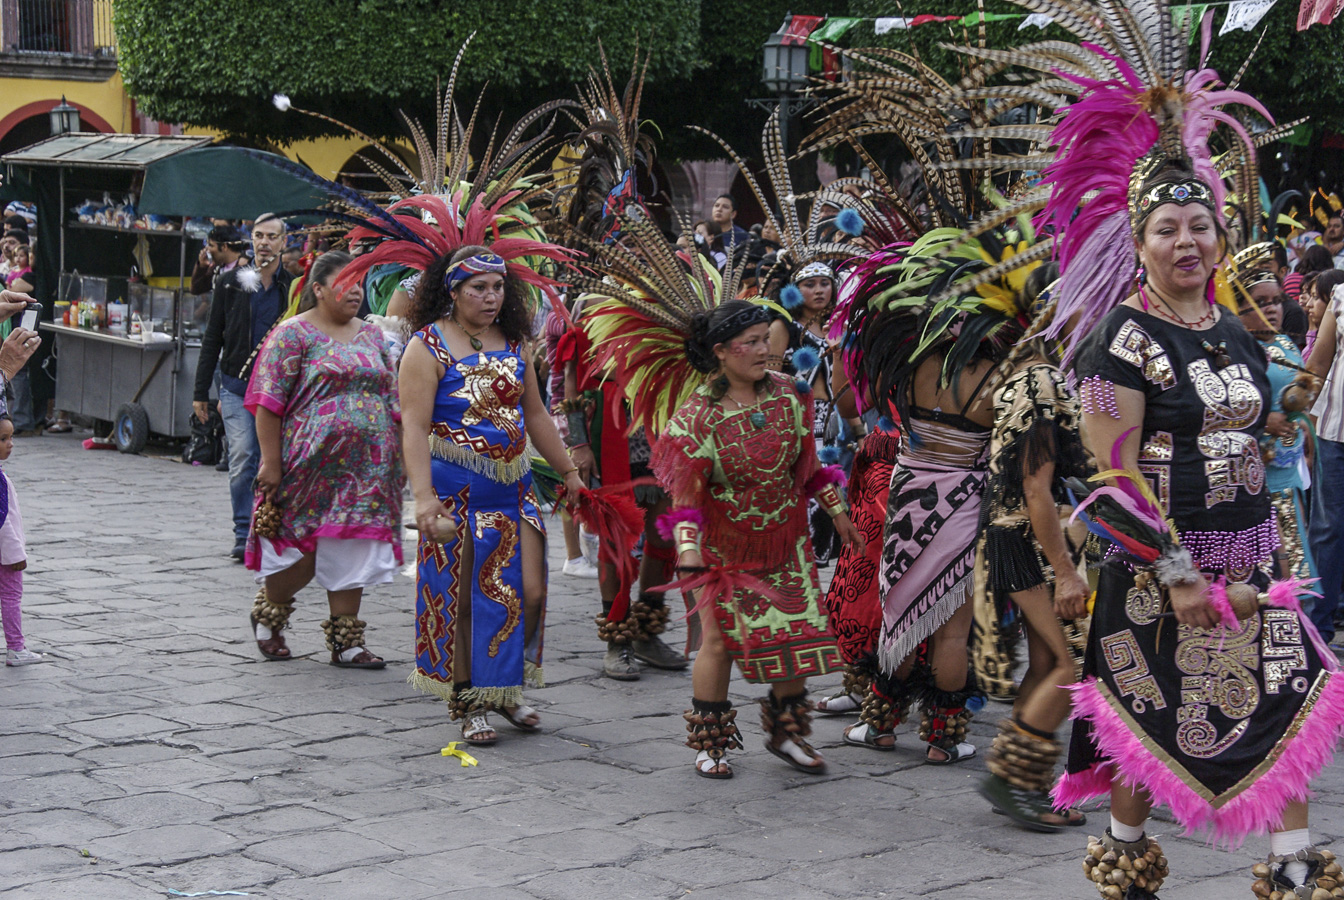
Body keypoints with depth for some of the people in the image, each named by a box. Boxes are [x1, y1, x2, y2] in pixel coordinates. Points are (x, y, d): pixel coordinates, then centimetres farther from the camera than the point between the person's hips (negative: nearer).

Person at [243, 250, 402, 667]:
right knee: (303, 549, -2)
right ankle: (267, 613, 25)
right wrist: (271, 461, -14)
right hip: (311, 464, -5)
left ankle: (345, 640, 13)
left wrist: (399, 458, 14)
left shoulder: (372, 336, 15)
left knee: (351, 551, 6)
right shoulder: (294, 334, -4)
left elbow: (392, 401, 20)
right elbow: (268, 403, -8)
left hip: (366, 470, 5)